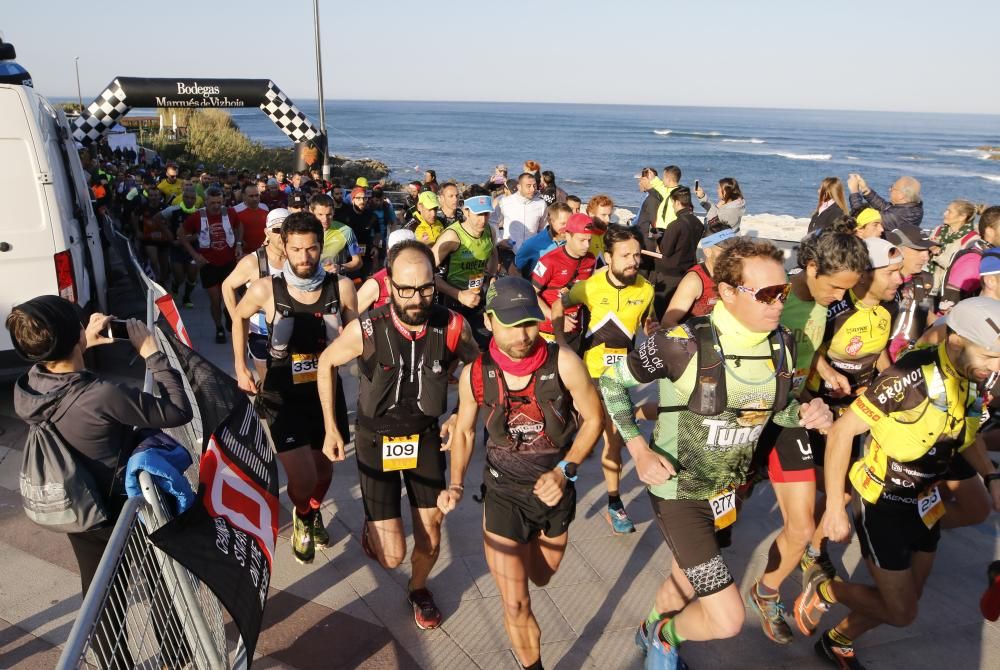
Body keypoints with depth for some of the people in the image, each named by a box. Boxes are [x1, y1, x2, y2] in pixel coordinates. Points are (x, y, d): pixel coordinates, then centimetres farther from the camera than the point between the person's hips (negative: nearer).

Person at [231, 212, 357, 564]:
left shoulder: (341, 287, -13)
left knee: (324, 468, 18)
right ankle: (302, 516, 30)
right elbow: (240, 316, 9)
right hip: (283, 396, -2)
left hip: (327, 392, 2)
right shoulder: (266, 289, -14)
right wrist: (240, 367, 9)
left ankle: (314, 511, 55)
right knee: (303, 478, -9)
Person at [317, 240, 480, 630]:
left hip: (426, 436, 2)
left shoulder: (452, 326, -21)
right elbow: (326, 363, -4)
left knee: (430, 540, 11)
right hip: (376, 440, -2)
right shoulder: (366, 330, -25)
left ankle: (419, 589, 45)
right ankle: (372, 527, 36)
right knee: (391, 555, -1)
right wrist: (331, 428, -2)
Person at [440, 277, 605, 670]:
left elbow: (593, 419, -8)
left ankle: (532, 549, 64)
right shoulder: (474, 374, -16)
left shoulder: (563, 363, -22)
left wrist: (565, 470, -19)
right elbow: (464, 431, 1)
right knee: (516, 605, 1)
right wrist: (456, 485, -12)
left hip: (555, 490, 1)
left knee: (540, 579, 27)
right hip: (504, 494, -1)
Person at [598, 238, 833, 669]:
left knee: (687, 582, 28)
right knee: (727, 620, -7)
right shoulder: (683, 344, -27)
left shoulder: (782, 344, -8)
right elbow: (612, 382, -14)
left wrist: (806, 415, -13)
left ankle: (651, 633, 60)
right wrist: (639, 451, -21)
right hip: (678, 492, -6)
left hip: (728, 490, 6)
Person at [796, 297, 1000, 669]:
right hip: (882, 505, -7)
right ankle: (824, 590, 21)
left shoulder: (970, 380, -5)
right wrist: (835, 508, -23)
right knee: (901, 613, -4)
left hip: (923, 505, 8)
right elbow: (841, 431, -24)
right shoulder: (910, 377, -28)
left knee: (904, 602, 18)